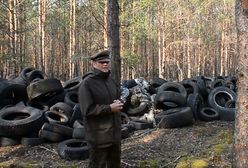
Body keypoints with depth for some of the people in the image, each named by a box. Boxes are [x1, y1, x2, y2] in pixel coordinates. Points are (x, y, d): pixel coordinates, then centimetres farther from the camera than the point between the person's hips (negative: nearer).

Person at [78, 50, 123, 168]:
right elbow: (87, 110, -20)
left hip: (114, 133, 8)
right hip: (98, 135, -7)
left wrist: (118, 104, -4)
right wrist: (109, 108, -21)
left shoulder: (111, 81, 12)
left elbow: (118, 98, 21)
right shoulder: (87, 83, -13)